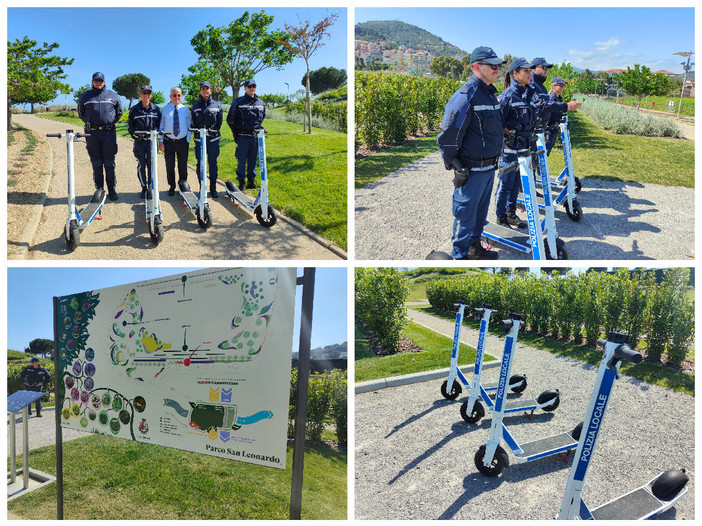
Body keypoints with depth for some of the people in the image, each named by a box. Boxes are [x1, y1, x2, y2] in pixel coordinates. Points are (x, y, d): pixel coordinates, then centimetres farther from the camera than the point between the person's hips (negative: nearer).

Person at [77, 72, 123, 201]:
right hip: (92, 133, 1)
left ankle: (112, 189, 6)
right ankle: (99, 189, 10)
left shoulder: (113, 96, 8)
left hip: (109, 132, -1)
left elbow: (119, 112, 18)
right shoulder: (85, 96, 11)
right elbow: (80, 113, 21)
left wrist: (111, 122, 10)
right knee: (96, 163, 4)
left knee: (109, 163, 0)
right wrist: (89, 123, 11)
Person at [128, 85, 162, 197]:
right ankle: (144, 188, 8)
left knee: (151, 165, 3)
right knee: (141, 164, 0)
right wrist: (136, 136, 1)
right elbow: (130, 125, 10)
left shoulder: (156, 109, 6)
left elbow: (159, 124, 12)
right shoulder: (134, 109, 4)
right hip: (140, 141, 0)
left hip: (152, 140, 0)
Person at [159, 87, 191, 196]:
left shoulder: (185, 109, 5)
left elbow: (189, 125, 9)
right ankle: (171, 187, 18)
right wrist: (160, 141, -1)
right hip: (168, 141, 0)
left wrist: (188, 140, 0)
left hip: (182, 141, 0)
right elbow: (161, 126, 6)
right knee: (170, 165, 5)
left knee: (183, 165, 6)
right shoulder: (165, 109, 4)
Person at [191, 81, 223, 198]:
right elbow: (193, 123, 10)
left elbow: (219, 122, 8)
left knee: (213, 163, 1)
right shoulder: (195, 106, 8)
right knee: (200, 163, 2)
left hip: (213, 138, 0)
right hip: (199, 139, 1)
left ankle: (213, 188, 8)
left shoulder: (217, 105, 6)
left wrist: (213, 130, -3)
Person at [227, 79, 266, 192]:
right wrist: (235, 133, 2)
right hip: (243, 136, -4)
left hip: (255, 136, 4)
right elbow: (230, 119, 3)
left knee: (253, 159, 9)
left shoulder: (261, 103, 10)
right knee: (242, 160, -2)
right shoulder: (239, 102, -2)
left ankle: (251, 181, 19)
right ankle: (241, 182, 6)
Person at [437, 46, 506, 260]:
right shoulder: (466, 96, -18)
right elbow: (448, 135, -20)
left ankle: (475, 247, 35)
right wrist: (455, 166, -14)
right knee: (466, 214, 2)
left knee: (481, 210, 19)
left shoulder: (490, 93, 12)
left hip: (489, 168, 9)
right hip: (472, 170, -9)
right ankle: (460, 256, 14)